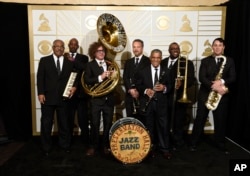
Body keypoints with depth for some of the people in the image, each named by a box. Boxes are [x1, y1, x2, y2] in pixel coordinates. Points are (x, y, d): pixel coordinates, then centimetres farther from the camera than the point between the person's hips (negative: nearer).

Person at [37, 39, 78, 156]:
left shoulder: (69, 62, 9)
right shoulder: (44, 60, 5)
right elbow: (40, 77, -1)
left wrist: (74, 87, -9)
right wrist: (40, 93, -10)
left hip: (63, 97, 2)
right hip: (47, 97, -1)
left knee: (64, 123, 12)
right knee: (46, 123, 6)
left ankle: (65, 145, 27)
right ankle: (46, 147, 21)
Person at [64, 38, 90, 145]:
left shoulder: (83, 58, 8)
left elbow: (86, 69, -13)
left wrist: (73, 60, -19)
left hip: (81, 92, -1)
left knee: (83, 119, 1)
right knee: (69, 119, 7)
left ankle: (85, 142, 12)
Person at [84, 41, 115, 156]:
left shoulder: (110, 64, 12)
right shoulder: (90, 65, 0)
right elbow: (86, 80, -14)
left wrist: (111, 75, -9)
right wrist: (100, 77, -23)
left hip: (109, 98, 3)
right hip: (96, 98, -3)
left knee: (108, 124, 10)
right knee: (94, 124, 3)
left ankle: (106, 145, 25)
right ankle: (93, 146, 18)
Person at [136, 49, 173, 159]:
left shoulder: (166, 71, 8)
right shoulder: (143, 71, 4)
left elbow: (170, 86, 6)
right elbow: (138, 85, 2)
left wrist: (164, 88, -15)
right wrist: (145, 90, -16)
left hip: (161, 103, 0)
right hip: (147, 102, 0)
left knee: (163, 126, 1)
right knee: (149, 127, 10)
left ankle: (165, 148, 14)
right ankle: (151, 147, 24)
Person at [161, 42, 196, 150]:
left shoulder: (187, 63, 1)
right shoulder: (163, 62, 12)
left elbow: (191, 80, -7)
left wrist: (182, 83, -25)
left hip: (179, 97, -3)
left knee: (178, 122, 4)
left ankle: (178, 143, 23)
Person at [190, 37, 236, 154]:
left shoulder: (229, 61, 8)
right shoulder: (205, 61, 5)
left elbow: (233, 78, -2)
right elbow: (201, 78, -8)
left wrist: (222, 81, -22)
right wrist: (213, 86, -22)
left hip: (222, 95, 1)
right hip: (205, 94, -1)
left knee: (220, 120, 8)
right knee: (200, 119, 4)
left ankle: (220, 143, 25)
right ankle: (194, 142, 15)